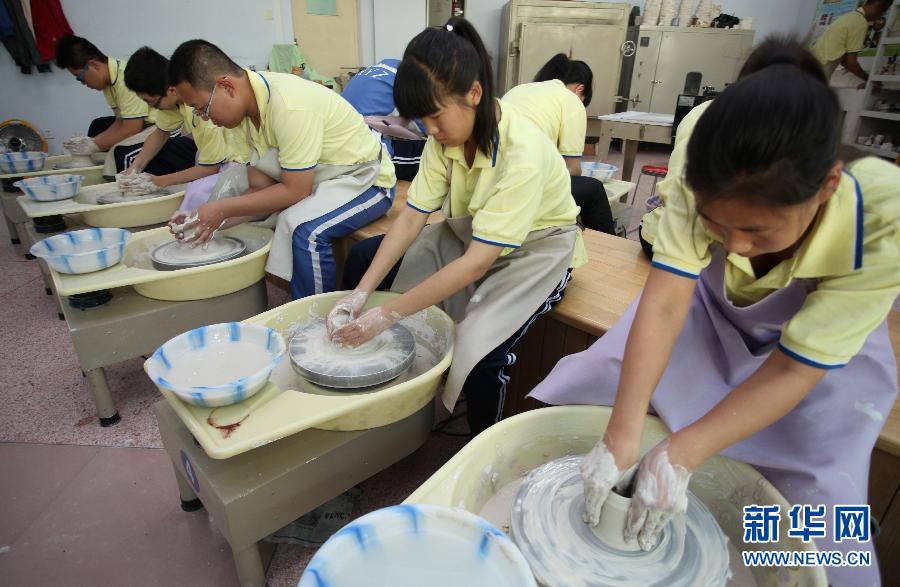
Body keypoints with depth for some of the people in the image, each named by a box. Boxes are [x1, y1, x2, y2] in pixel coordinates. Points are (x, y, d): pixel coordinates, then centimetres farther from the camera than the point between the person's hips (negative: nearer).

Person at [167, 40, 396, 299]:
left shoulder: (289, 107, -28)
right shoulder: (246, 106, -2)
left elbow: (294, 191, -25)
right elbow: (261, 187, 0)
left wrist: (223, 209, -19)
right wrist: (215, 218, -15)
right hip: (310, 181, 9)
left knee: (303, 227, -37)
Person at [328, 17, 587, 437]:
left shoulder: (522, 153, -33)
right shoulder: (445, 137, -12)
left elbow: (478, 262, -34)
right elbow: (411, 218, -12)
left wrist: (386, 315, -32)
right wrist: (362, 292, -21)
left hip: (533, 248, -6)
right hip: (470, 233, 7)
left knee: (478, 350, -32)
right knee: (362, 258, 0)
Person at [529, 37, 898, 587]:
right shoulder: (705, 187, -33)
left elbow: (794, 369, -30)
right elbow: (664, 305, -35)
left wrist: (680, 456, -36)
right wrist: (623, 435, -41)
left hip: (826, 355, -1)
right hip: (710, 313, 2)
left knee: (822, 523, -13)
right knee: (586, 388, -7)